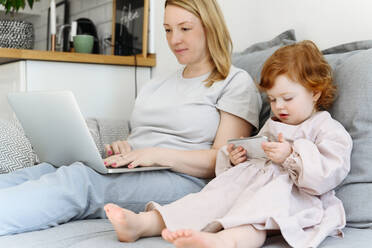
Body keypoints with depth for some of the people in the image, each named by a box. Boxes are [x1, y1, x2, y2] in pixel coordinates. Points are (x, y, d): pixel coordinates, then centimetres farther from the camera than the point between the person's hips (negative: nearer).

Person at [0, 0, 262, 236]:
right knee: (47, 170, -23)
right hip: (128, 172, 6)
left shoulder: (236, 83, 6)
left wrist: (159, 155, -17)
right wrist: (120, 147, 1)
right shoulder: (155, 87, 28)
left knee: (77, 178, -32)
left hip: (180, 179, -6)